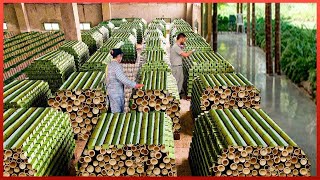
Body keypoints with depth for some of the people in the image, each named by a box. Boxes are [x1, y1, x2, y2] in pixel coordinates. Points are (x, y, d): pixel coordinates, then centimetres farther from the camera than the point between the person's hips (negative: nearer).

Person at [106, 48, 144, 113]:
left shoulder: (109, 65, 10)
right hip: (117, 91, -9)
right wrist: (135, 85, -18)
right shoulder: (117, 65, -18)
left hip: (110, 90, 9)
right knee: (117, 111, 0)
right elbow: (123, 78, -23)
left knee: (114, 110, 16)